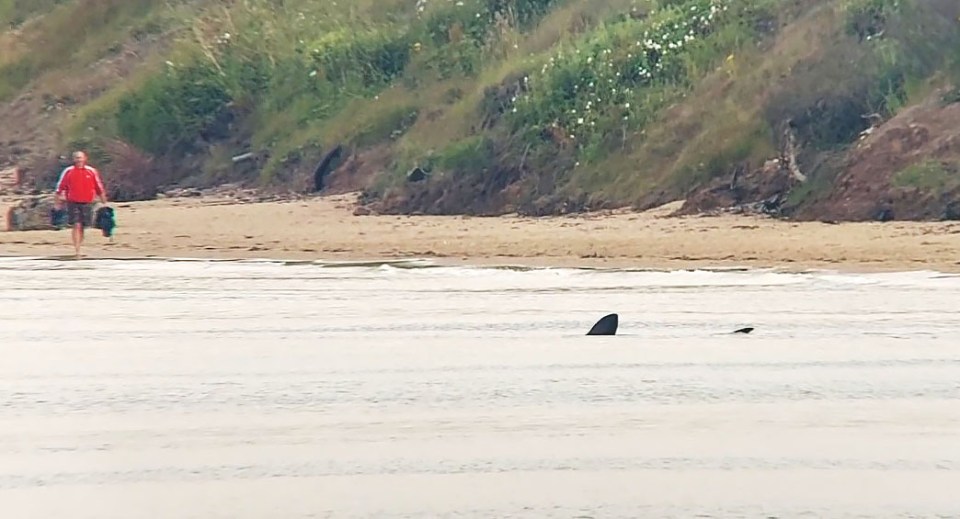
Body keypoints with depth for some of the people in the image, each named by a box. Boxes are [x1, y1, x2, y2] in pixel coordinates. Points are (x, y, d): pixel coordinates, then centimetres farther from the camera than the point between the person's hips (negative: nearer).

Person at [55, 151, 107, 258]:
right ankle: (77, 250, -14)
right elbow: (60, 188, 7)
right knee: (76, 226, -12)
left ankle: (78, 247, 24)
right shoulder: (68, 171, 2)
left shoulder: (92, 171, 5)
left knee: (82, 227, 8)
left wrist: (104, 203, 10)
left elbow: (99, 188, 11)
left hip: (87, 204, 2)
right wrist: (58, 204, 5)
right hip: (73, 203, -2)